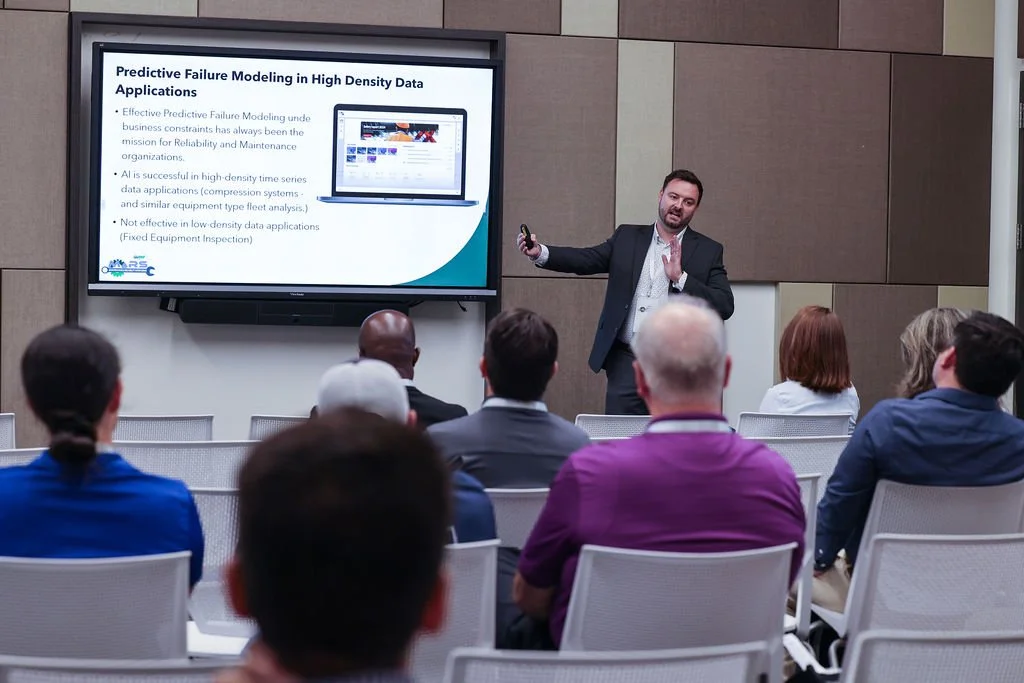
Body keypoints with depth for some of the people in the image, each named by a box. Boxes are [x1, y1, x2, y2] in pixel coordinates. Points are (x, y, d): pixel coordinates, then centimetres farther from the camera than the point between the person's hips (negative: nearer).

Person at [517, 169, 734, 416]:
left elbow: (725, 306, -3)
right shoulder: (627, 237, 13)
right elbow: (586, 259, 1)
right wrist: (540, 252, -15)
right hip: (626, 361, 2)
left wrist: (680, 277, -14)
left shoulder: (708, 251, 6)